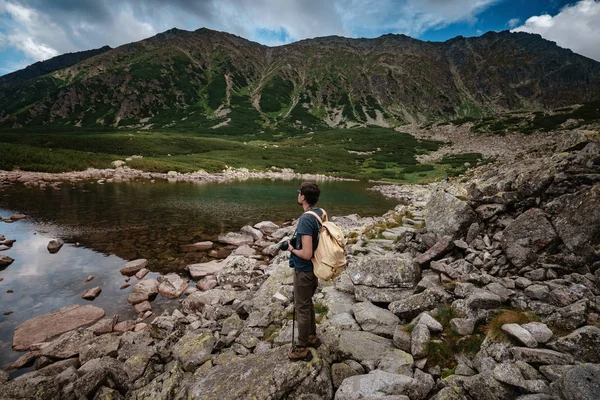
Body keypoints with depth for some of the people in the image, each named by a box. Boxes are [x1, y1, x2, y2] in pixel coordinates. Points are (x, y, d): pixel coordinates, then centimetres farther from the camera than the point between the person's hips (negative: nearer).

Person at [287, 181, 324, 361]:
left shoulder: (306, 219, -28)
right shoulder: (321, 213, -2)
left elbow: (306, 254, -30)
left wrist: (292, 249, -12)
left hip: (304, 271, -8)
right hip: (316, 267, 8)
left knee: (302, 308, 8)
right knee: (308, 303, 25)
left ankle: (302, 349, 25)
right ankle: (312, 337, 41)